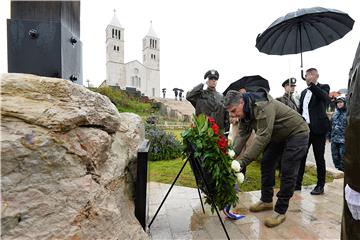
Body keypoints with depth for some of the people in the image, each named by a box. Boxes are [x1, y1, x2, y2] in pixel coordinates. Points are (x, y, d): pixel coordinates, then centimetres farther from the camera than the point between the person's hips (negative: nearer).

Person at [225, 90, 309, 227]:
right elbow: (242, 135, -10)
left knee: (287, 172, -8)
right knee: (266, 163, 8)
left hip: (297, 133, -8)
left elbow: (262, 137, -41)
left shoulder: (262, 106, -36)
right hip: (277, 135, 8)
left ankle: (280, 211, 5)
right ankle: (266, 200, 23)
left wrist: (242, 161, -43)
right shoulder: (245, 112, -8)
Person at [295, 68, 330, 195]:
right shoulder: (304, 92, 17)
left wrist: (312, 83, -28)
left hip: (317, 128, -5)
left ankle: (320, 185, 18)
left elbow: (324, 96, -23)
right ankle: (297, 183, 14)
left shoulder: (323, 87, 1)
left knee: (319, 158, 4)